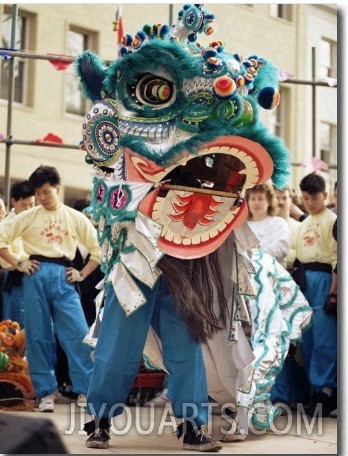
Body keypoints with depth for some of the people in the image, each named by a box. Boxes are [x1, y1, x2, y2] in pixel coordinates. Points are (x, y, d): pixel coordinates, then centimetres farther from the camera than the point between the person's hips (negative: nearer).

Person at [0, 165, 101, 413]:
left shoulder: (75, 218, 9)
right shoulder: (28, 217, 8)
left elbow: (97, 248, 11)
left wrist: (82, 274, 3)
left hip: (63, 277, 0)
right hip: (37, 275, 0)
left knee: (78, 333, -7)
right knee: (38, 336, 2)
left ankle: (86, 390, 1)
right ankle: (46, 391, 10)